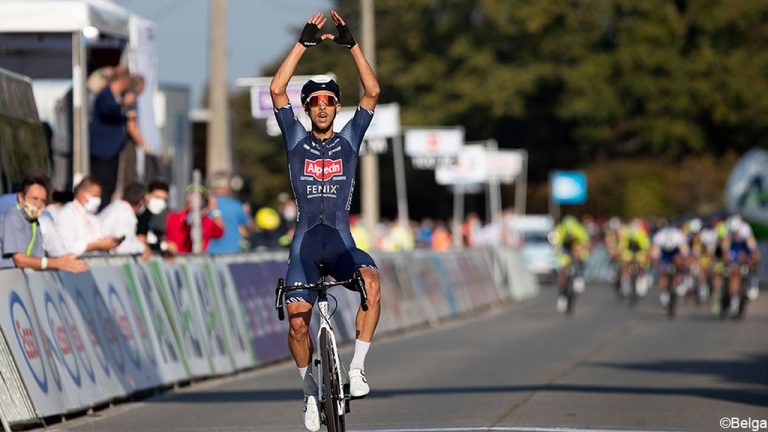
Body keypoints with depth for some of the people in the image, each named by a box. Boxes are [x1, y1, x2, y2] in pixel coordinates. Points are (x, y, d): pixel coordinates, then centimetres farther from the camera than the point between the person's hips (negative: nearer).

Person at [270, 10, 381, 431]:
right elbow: (276, 90, -2)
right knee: (297, 319, -14)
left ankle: (357, 368, -23)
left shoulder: (348, 140, 11)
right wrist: (305, 42, -6)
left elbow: (372, 91, 0)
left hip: (341, 242, 0)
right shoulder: (296, 141, 9)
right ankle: (310, 390, 12)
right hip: (305, 242, 0)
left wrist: (351, 44, -7)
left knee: (371, 281, -32)